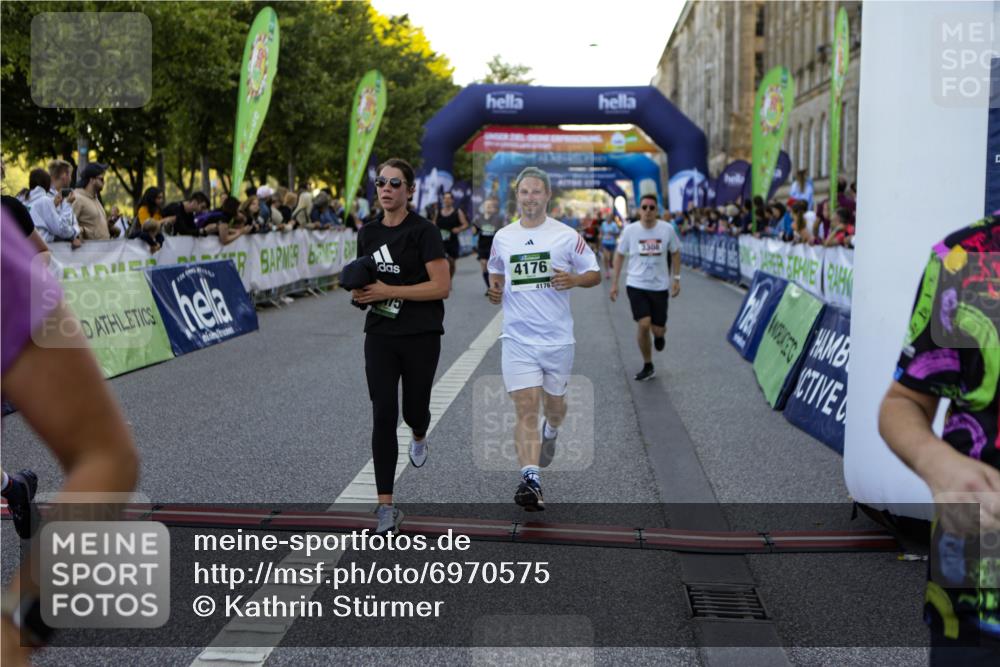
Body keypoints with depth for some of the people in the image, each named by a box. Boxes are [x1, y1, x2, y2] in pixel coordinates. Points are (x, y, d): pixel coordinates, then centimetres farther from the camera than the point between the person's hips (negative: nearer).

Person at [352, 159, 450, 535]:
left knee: (414, 410, 11)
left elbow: (442, 286, -16)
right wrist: (360, 293, -3)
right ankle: (386, 508, -1)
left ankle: (419, 436, 51)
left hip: (421, 337, -3)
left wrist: (388, 291, -20)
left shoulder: (423, 231, -9)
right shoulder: (367, 234, 8)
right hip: (380, 336, 4)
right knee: (383, 417, -5)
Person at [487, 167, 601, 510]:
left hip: (557, 337, 0)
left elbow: (595, 274, 5)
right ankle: (530, 480, -17)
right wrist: (494, 289, 2)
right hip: (517, 338, 0)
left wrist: (573, 280, -17)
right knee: (526, 410, -11)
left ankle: (550, 432, 52)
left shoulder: (567, 236, -1)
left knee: (554, 405, 16)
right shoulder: (502, 237, 8)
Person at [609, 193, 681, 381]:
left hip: (660, 286, 1)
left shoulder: (667, 229, -6)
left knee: (658, 330, 2)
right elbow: (619, 255, 5)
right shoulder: (630, 230, -6)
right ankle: (648, 367, 6)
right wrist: (614, 283, 3)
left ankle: (660, 335, 43)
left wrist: (676, 278, 5)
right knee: (643, 325, -14)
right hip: (636, 285, -1)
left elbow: (675, 253, 8)